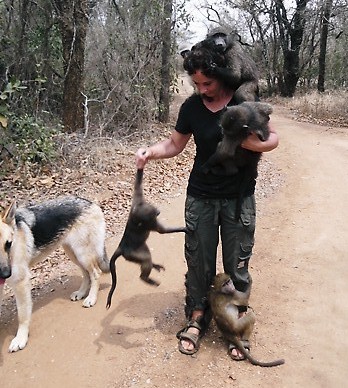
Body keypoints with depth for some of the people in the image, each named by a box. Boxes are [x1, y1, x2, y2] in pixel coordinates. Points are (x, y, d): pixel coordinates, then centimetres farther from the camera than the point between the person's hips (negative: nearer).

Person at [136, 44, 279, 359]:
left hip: (239, 198, -1)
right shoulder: (191, 107, -3)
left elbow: (272, 139, -3)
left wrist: (245, 141, -23)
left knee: (236, 265, 8)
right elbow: (175, 144, 5)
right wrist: (150, 152, -15)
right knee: (199, 262, 9)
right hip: (200, 198, 2)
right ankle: (197, 317, 28)